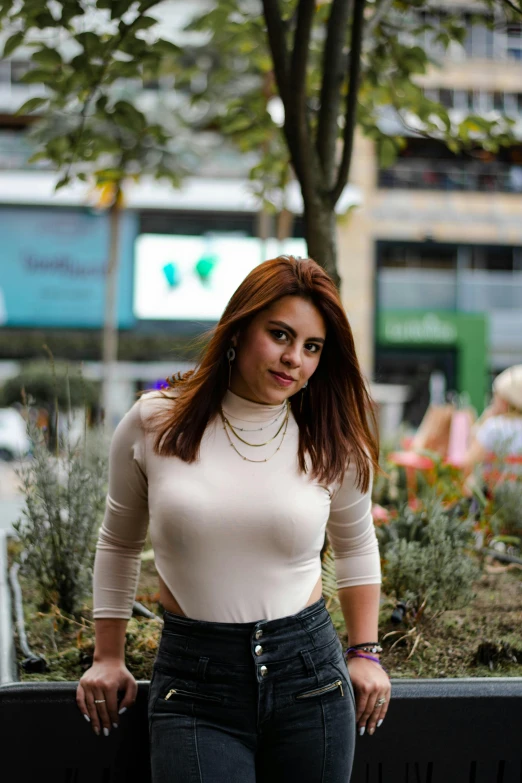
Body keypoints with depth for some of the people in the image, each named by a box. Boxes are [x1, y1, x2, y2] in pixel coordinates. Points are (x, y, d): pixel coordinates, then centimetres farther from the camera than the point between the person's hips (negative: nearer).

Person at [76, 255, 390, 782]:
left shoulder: (332, 444, 2)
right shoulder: (154, 423, -2)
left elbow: (356, 546, 20)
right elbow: (119, 543, 12)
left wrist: (364, 652, 16)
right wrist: (107, 657, 14)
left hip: (309, 678, 2)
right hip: (194, 684, -1)